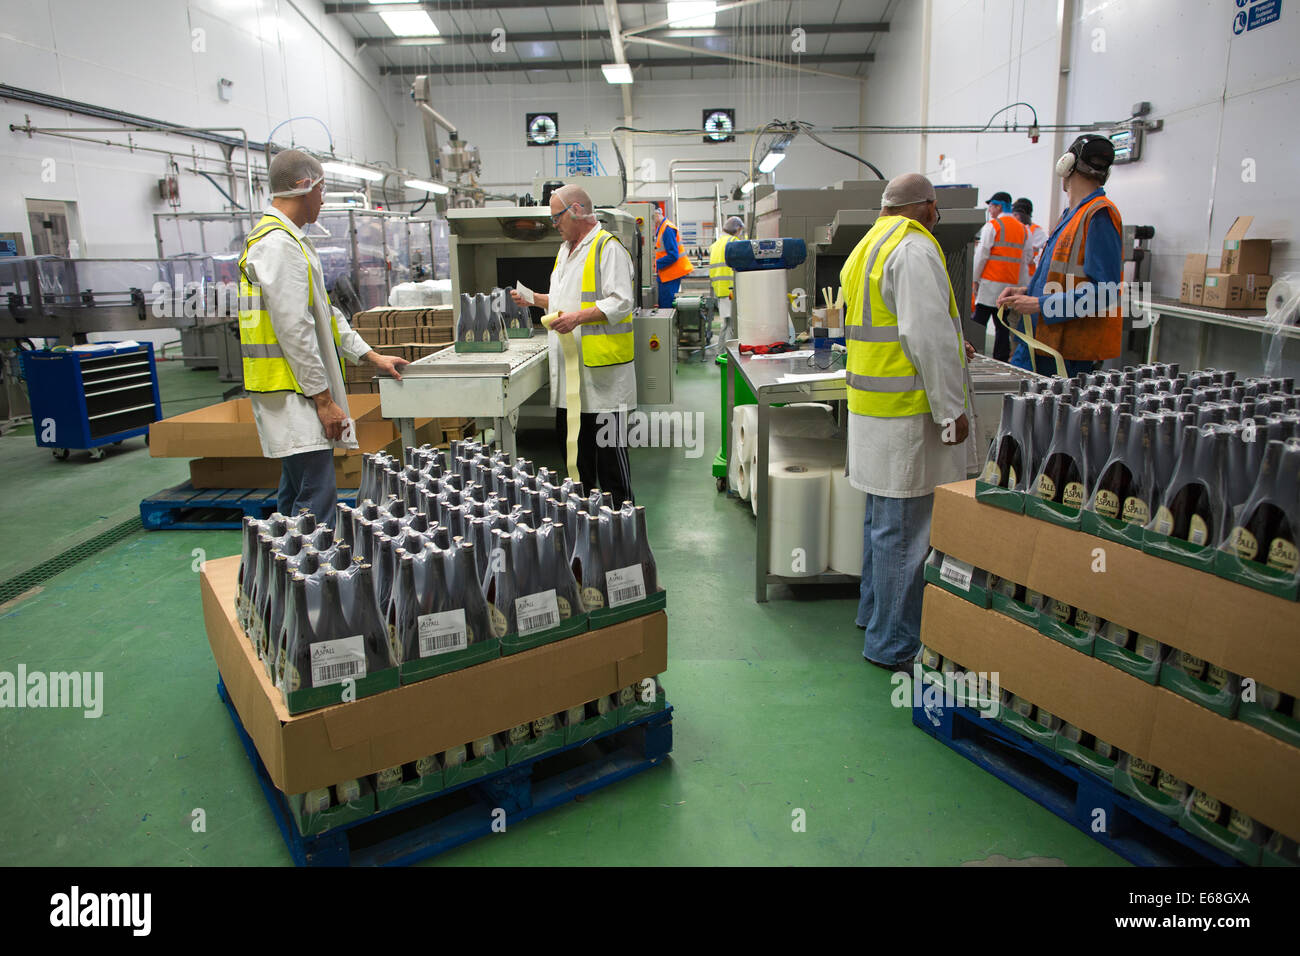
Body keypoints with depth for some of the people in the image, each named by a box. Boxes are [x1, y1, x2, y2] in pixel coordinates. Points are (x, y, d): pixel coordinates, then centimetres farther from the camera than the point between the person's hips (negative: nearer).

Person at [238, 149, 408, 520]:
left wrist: (373, 357, 23)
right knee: (316, 504, -11)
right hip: (294, 394, -11)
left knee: (296, 496, 16)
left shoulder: (287, 240, 19)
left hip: (301, 394, 11)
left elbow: (324, 312, 23)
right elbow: (294, 330, -19)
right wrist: (323, 398, -17)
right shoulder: (278, 244, -15)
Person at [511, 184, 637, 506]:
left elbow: (621, 302, -18)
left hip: (601, 367, -9)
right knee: (571, 442, 14)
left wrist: (579, 317, -26)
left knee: (608, 443, -4)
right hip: (569, 364, 9)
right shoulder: (566, 250, 20)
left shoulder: (607, 248, -10)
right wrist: (534, 299, 20)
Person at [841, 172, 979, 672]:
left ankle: (874, 611, 37)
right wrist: (951, 410, -16)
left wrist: (948, 346, 40)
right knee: (904, 529, -1)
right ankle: (893, 643, 10)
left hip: (874, 406, 10)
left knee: (883, 517, 22)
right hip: (908, 412, -10)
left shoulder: (866, 248, 17)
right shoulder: (915, 250, -15)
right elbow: (929, 337, -22)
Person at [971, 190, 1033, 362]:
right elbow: (1027, 257, 14)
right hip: (1012, 283, 6)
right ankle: (1001, 361, 6)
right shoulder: (1023, 229, 14)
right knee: (1003, 326, 7)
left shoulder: (992, 225, -5)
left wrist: (975, 280, -2)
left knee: (979, 321, -3)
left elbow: (981, 255, -8)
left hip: (990, 283, -6)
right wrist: (1023, 285, 17)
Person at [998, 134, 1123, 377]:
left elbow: (1105, 291, -20)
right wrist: (1024, 292, 10)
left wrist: (1040, 304, -18)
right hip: (1041, 340, 9)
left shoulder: (1100, 214, -12)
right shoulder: (1072, 215, 18)